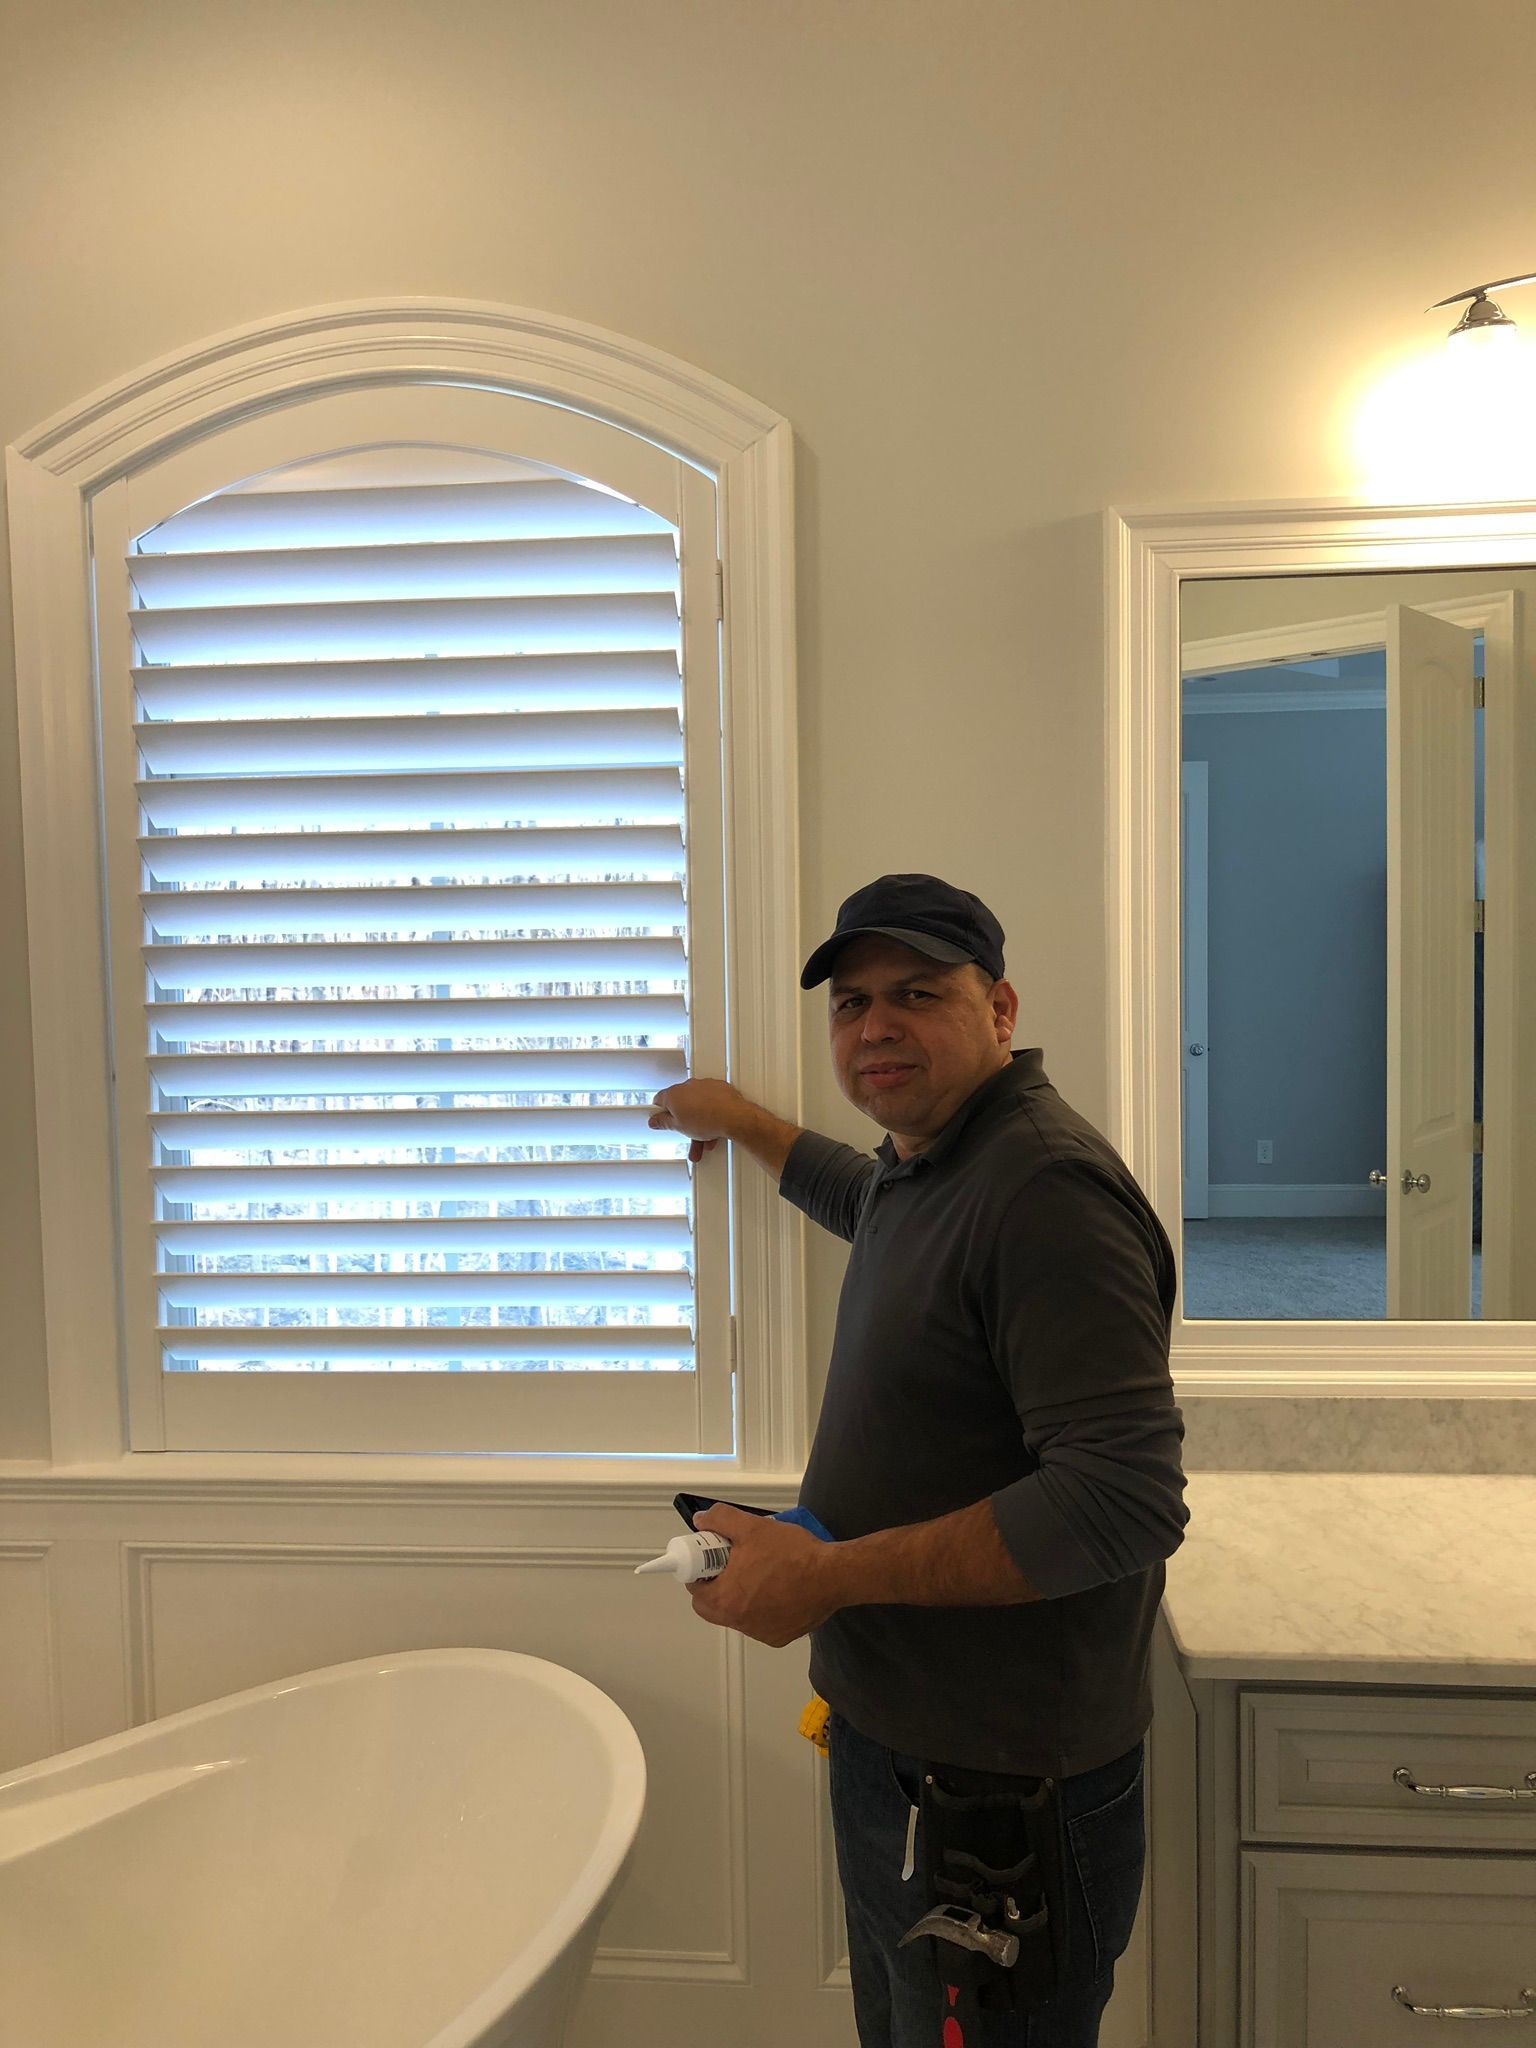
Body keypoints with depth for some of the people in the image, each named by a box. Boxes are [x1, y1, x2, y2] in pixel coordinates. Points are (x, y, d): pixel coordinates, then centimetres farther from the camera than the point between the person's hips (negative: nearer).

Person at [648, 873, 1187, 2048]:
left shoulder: (1045, 1184, -24)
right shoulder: (926, 1166, 6)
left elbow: (1122, 1500, -30)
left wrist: (826, 1576, -26)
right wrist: (740, 1122, 42)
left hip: (999, 1787, -9)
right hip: (900, 1744, 9)